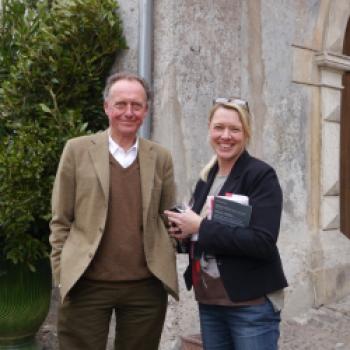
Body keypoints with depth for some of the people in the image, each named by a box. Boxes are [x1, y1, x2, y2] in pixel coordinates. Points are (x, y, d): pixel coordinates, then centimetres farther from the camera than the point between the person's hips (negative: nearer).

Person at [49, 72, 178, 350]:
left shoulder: (160, 158, 7)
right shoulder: (78, 150, 1)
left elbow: (168, 220, 11)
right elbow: (60, 221, 2)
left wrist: (166, 269, 5)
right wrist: (62, 273, -1)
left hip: (147, 287, 2)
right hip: (86, 284, -1)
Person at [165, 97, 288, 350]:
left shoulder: (262, 175, -11)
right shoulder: (206, 178, 9)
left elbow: (263, 243, -21)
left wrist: (201, 227, -19)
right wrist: (185, 231, -3)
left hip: (252, 304, -6)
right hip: (209, 302, 6)